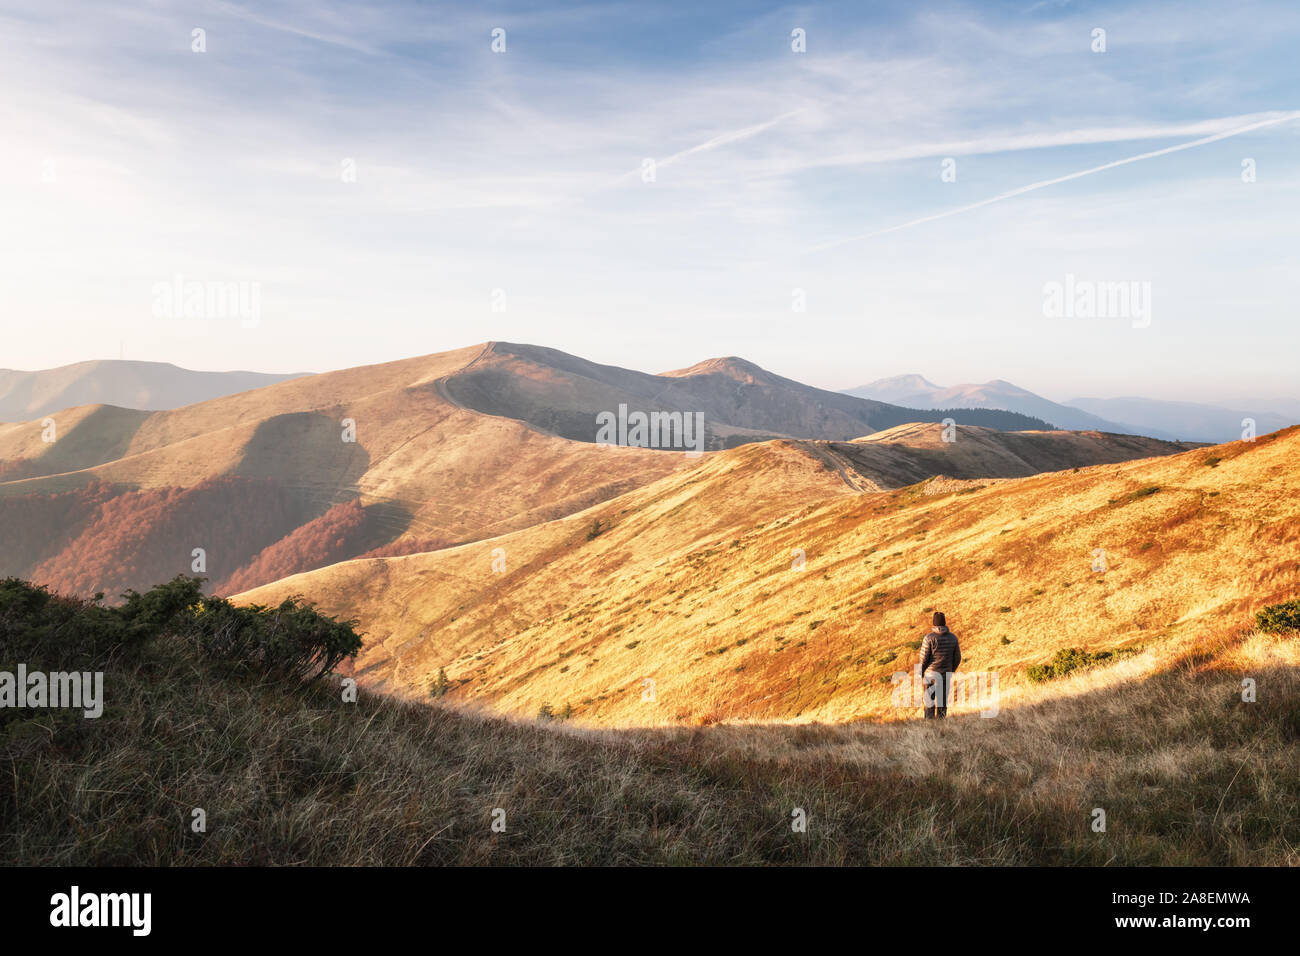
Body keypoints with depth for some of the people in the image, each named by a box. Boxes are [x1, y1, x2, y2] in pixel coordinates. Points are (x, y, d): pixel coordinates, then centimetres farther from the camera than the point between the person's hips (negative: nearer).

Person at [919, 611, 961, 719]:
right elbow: (957, 658, 5)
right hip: (946, 676, 3)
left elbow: (923, 659, -11)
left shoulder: (929, 638, -12)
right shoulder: (953, 637, 0)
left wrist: (921, 675, 2)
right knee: (942, 704, 10)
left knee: (929, 703, 2)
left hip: (931, 674, -3)